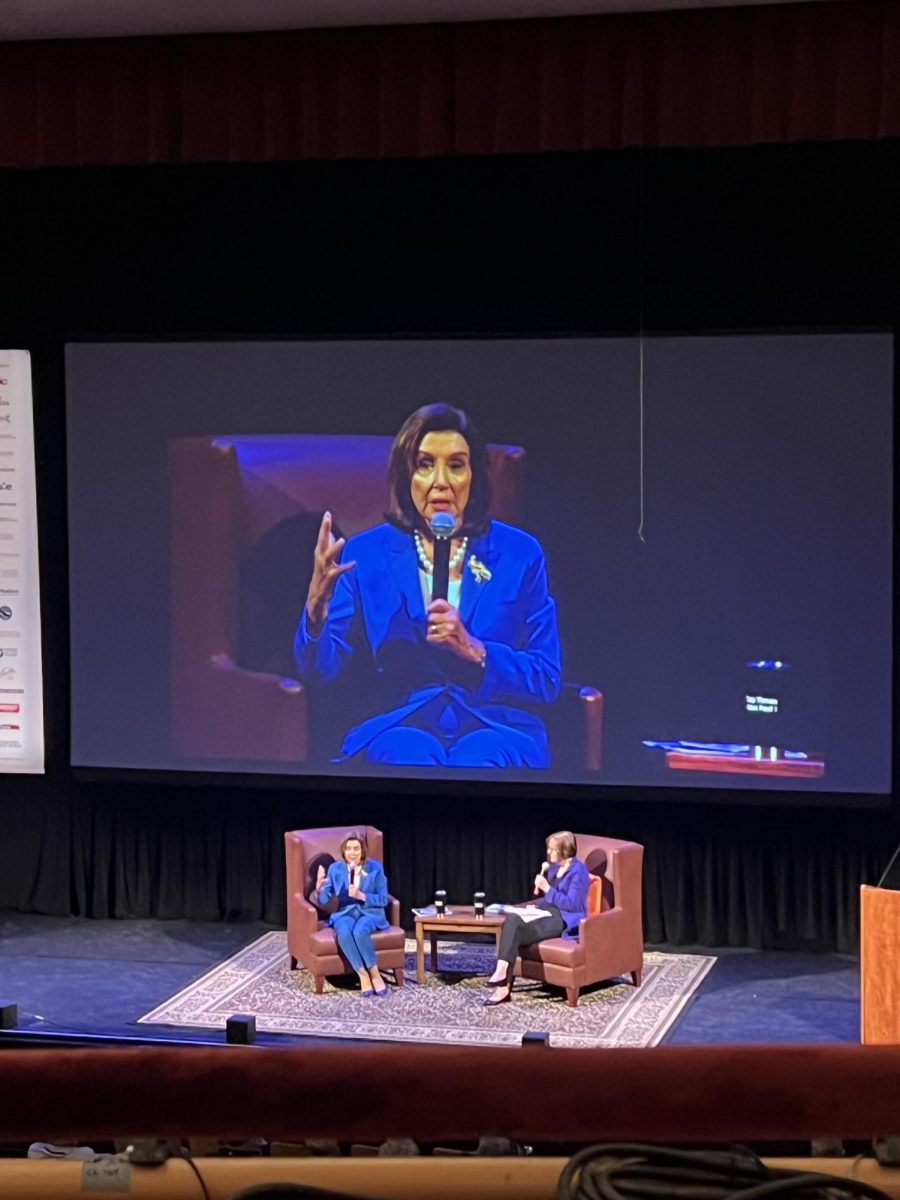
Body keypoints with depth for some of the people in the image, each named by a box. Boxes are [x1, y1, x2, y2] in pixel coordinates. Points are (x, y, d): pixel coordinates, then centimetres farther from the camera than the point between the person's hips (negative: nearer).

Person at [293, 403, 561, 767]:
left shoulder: (519, 554, 8)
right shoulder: (365, 554, 7)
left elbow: (546, 680, 5)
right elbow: (320, 670, -1)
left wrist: (473, 651, -13)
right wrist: (316, 606, -21)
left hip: (495, 727, 0)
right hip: (399, 724, 0)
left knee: (479, 761, -35)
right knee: (411, 758, -35)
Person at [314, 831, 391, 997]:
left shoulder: (375, 868, -4)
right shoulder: (335, 868, 0)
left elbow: (383, 899, -2)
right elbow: (323, 900, -3)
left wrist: (361, 896, -18)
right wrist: (319, 887, -26)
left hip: (370, 912, -2)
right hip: (345, 912, 2)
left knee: (360, 931, -36)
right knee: (344, 932, -34)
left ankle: (375, 974, -23)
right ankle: (363, 975, -26)